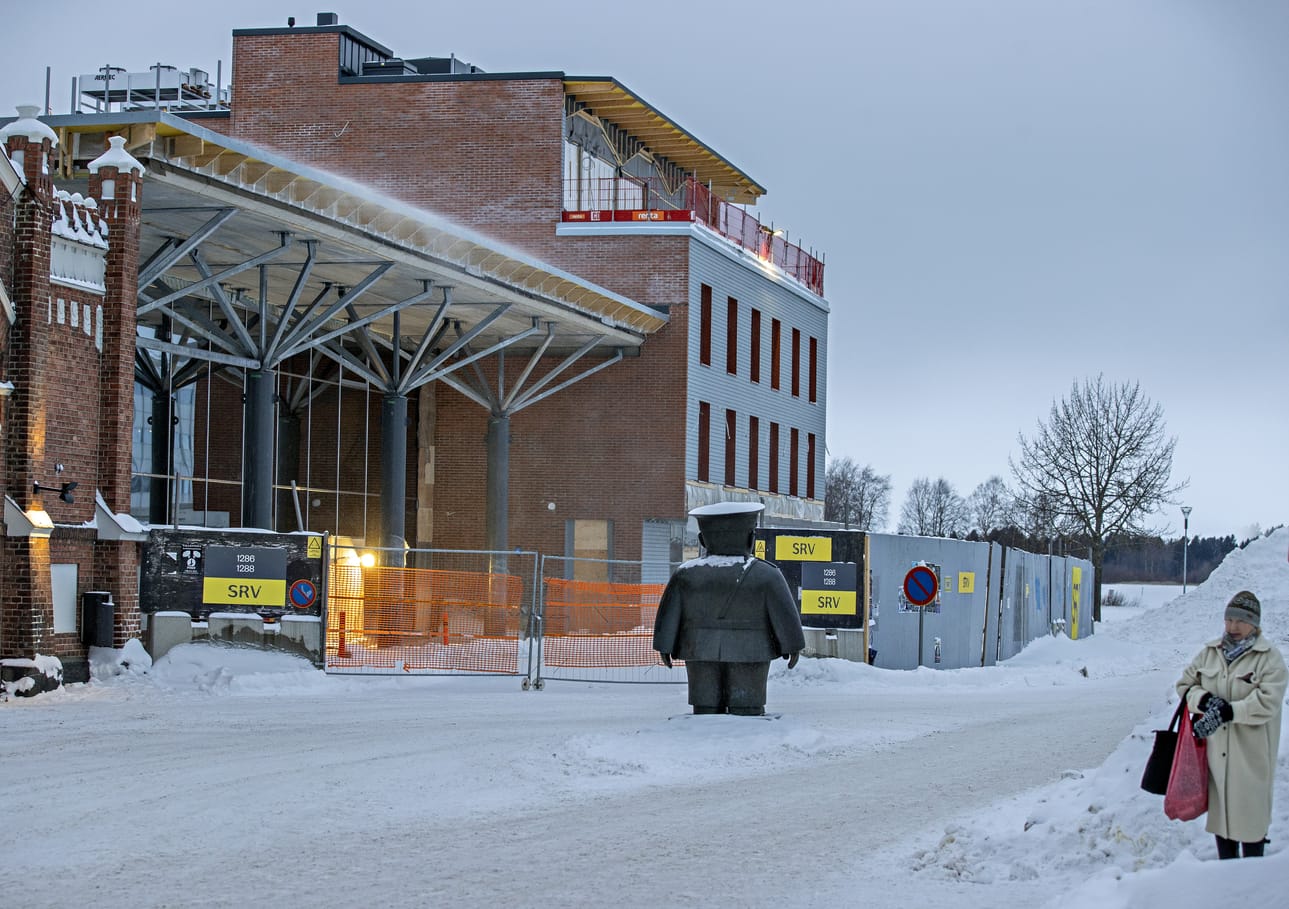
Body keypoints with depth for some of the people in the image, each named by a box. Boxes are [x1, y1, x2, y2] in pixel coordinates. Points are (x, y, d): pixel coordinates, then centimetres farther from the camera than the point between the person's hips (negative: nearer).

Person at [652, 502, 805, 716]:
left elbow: (669, 613, 3)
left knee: (706, 709, 6)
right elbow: (784, 613, -3)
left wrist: (665, 647, 11)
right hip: (749, 654, -2)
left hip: (701, 654, 2)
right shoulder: (765, 575, -7)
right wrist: (792, 646, 6)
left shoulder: (687, 574, 0)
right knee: (747, 713, 1)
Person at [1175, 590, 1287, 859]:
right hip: (1215, 749, 5)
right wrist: (1205, 699, -10)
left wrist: (1228, 711, -25)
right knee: (1221, 809, 13)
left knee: (1251, 812, -1)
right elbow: (1186, 683, 12)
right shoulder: (1210, 652, 9)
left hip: (1250, 754, -5)